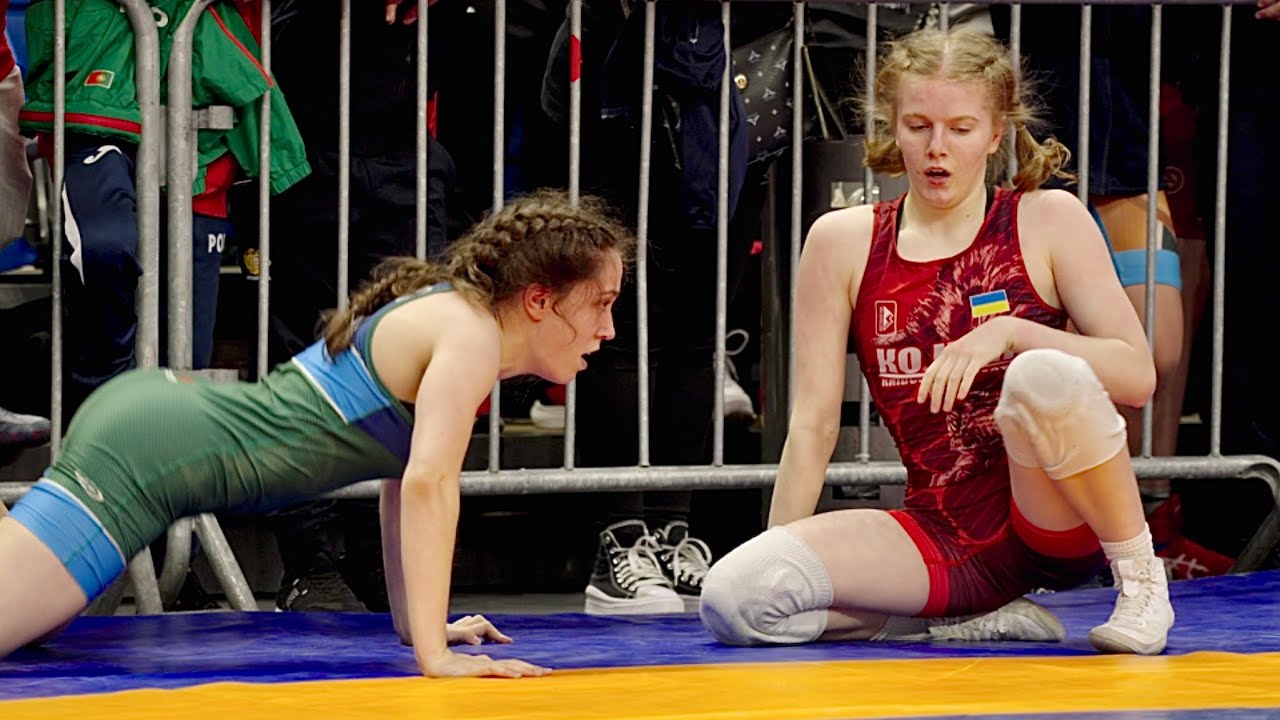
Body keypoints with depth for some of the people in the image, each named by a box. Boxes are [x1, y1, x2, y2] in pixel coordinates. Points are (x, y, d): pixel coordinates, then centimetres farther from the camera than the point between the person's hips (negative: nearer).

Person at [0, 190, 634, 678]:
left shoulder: (449, 308, 14)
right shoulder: (472, 332, -13)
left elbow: (405, 477, 25)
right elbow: (428, 484, -25)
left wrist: (414, 621, 26)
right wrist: (434, 652, -29)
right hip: (145, 455, -10)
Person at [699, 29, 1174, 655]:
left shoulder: (1048, 221, 1)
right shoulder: (843, 241, 5)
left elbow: (1139, 375, -7)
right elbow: (813, 421, 6)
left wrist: (1011, 333, -22)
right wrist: (778, 565, -2)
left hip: (1054, 524, -2)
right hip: (943, 543, 3)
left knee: (1043, 375, -35)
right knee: (732, 597, -22)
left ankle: (1139, 577, -10)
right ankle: (978, 622, -3)